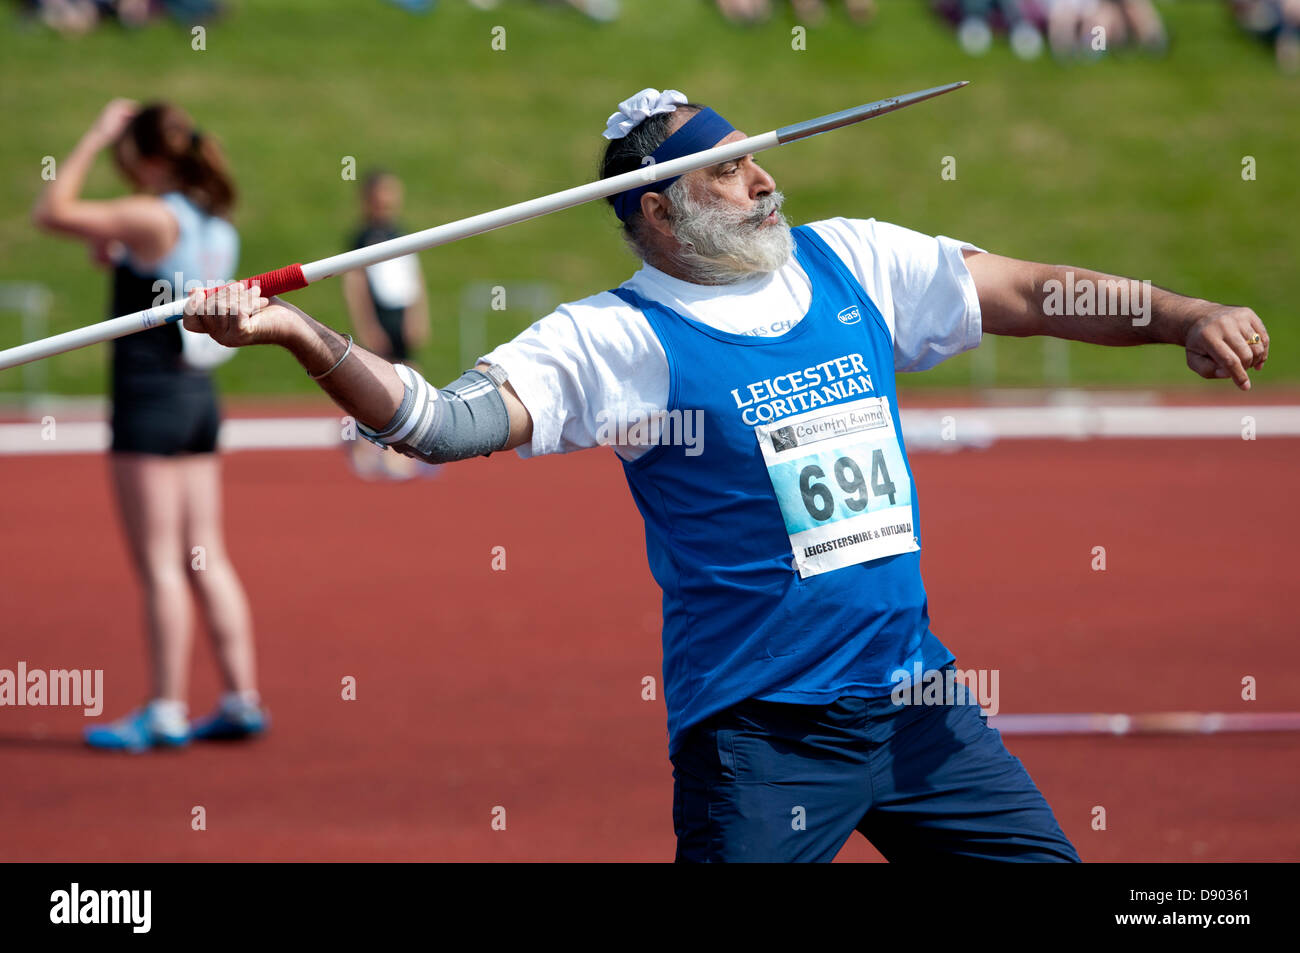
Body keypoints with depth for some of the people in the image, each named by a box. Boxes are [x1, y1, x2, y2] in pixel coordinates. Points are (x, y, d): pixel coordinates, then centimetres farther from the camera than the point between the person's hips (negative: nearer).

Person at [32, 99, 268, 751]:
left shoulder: (152, 218, -15)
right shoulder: (216, 226, 10)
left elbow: (51, 212, -14)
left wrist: (96, 137, -8)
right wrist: (118, 256, 10)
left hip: (151, 403, -8)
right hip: (199, 401, 8)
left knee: (159, 564, -4)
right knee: (205, 561, 11)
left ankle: (166, 711, -2)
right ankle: (242, 699, 10)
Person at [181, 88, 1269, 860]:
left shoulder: (852, 265, 7)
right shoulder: (617, 343, -10)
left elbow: (1032, 293, 11)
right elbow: (444, 421, -19)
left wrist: (1186, 317, -1)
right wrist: (299, 334, -32)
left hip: (913, 692, 6)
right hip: (762, 726, -6)